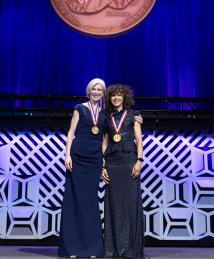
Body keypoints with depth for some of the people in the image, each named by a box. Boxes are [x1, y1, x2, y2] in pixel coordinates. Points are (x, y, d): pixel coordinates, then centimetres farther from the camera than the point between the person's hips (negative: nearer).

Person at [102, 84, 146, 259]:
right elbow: (105, 143, 13)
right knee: (114, 203, 1)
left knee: (130, 201, -5)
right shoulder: (108, 118, 16)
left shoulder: (132, 115, 9)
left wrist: (139, 161, -12)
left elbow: (139, 139, 1)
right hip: (112, 162, 3)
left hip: (129, 159, -2)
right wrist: (102, 166, 3)